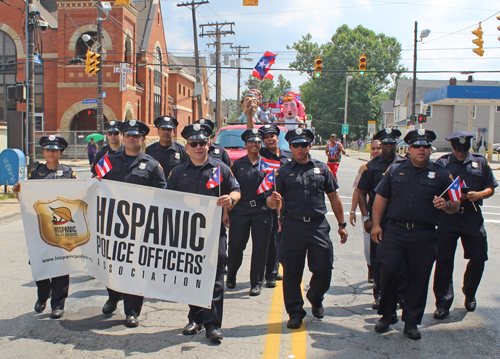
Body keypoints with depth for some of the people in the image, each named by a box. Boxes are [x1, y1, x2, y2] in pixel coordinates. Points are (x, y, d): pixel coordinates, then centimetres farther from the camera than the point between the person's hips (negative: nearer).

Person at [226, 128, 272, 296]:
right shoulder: (238, 164, 9)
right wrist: (227, 212, 1)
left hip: (262, 211, 0)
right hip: (240, 211, 0)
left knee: (260, 247, 0)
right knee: (235, 246, 1)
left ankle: (256, 282, 13)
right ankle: (231, 277, 24)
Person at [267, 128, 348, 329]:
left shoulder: (322, 168, 11)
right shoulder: (284, 172, 7)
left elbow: (334, 197, 14)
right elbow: (272, 201, 2)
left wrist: (341, 224, 11)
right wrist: (272, 201, -23)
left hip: (319, 225, 1)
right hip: (293, 227, -1)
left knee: (324, 269, 1)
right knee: (291, 273, 3)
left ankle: (315, 298, 31)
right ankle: (295, 312, 19)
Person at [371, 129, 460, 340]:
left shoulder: (441, 174, 8)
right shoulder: (395, 170, 11)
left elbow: (455, 205, 7)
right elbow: (381, 197, 11)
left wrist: (446, 205, -16)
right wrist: (376, 224, 3)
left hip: (424, 236, 0)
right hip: (394, 231, 0)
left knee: (419, 279, 4)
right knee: (388, 272, -4)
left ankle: (411, 322, 18)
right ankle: (387, 315, 17)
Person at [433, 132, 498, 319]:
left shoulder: (480, 162, 10)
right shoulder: (442, 163, 5)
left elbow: (490, 189, 11)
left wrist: (478, 194, -10)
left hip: (473, 217, 2)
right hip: (448, 216, -1)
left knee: (478, 258, 2)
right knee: (444, 260, -1)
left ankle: (469, 294, 29)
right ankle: (443, 303, 9)